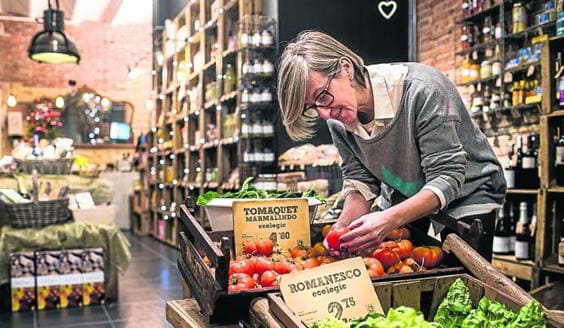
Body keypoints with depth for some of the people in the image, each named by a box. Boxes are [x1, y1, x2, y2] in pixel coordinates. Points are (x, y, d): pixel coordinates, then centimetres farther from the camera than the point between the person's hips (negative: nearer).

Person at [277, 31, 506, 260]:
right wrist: (343, 225, -27)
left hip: (466, 191, -4)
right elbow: (360, 180, -8)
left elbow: (447, 178, -33)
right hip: (403, 197, 5)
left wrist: (390, 219, -47)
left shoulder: (421, 90, -34)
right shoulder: (337, 119, -15)